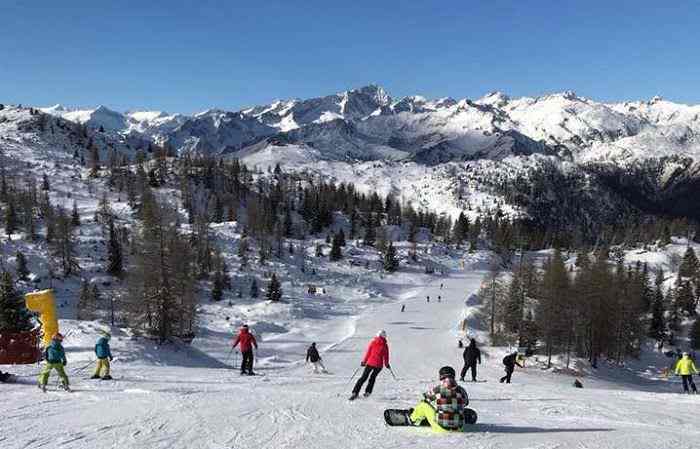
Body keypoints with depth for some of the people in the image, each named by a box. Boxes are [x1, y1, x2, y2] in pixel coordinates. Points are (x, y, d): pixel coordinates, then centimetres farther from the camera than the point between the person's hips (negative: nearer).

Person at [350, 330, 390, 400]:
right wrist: (387, 364, 22)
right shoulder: (385, 345, 1)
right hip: (379, 365, 0)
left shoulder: (372, 342, 2)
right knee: (373, 377, 23)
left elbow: (368, 353, 3)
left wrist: (363, 362, 11)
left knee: (363, 378, 3)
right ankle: (368, 392, 17)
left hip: (370, 363, 0)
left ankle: (355, 393, -7)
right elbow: (386, 356, 7)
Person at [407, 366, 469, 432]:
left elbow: (426, 397, 10)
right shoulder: (461, 391, -4)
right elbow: (466, 402, 19)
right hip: (458, 428, 4)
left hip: (441, 428, -4)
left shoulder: (437, 390, -11)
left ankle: (412, 419, 38)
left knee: (423, 404, 10)